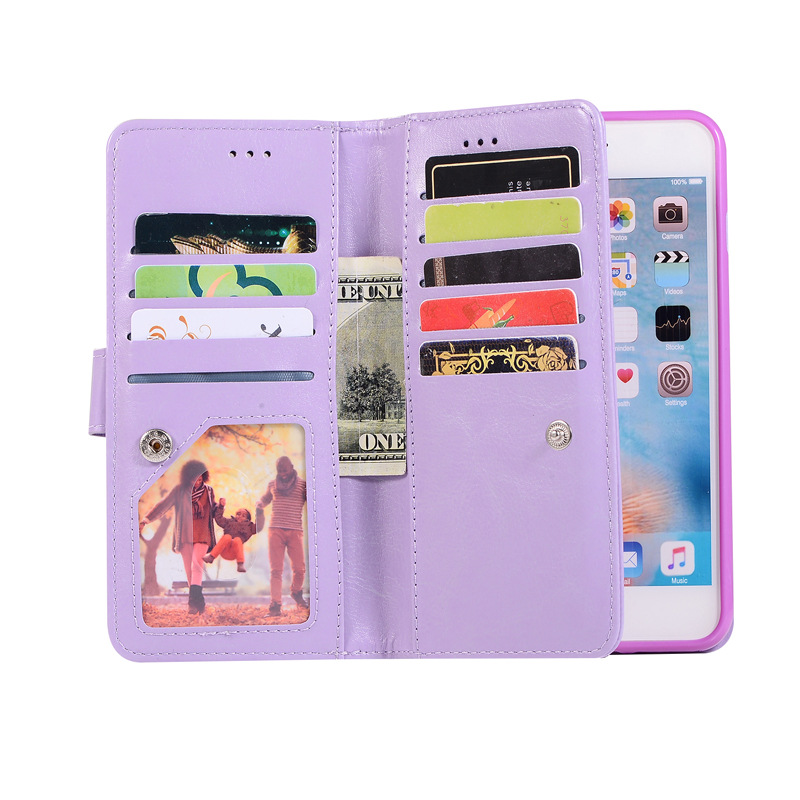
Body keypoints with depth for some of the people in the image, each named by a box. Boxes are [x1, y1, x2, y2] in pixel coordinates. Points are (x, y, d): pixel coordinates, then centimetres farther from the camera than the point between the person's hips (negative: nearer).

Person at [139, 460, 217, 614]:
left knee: (196, 566, -15)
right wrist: (145, 520, -5)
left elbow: (212, 512, 17)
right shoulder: (180, 490, 1)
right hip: (185, 536, 0)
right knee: (189, 570, 1)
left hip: (202, 535, 0)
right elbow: (163, 505, 1)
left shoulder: (208, 490, 7)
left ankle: (194, 602, -21)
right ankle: (198, 602, 11)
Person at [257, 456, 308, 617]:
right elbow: (265, 498, 32)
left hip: (295, 531, -1)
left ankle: (297, 593, 28)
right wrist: (259, 506, 13)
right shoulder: (272, 484, 14)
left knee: (299, 568, -2)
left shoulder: (302, 484, 6)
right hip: (276, 530, 1)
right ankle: (275, 605, 3)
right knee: (276, 569, -1)